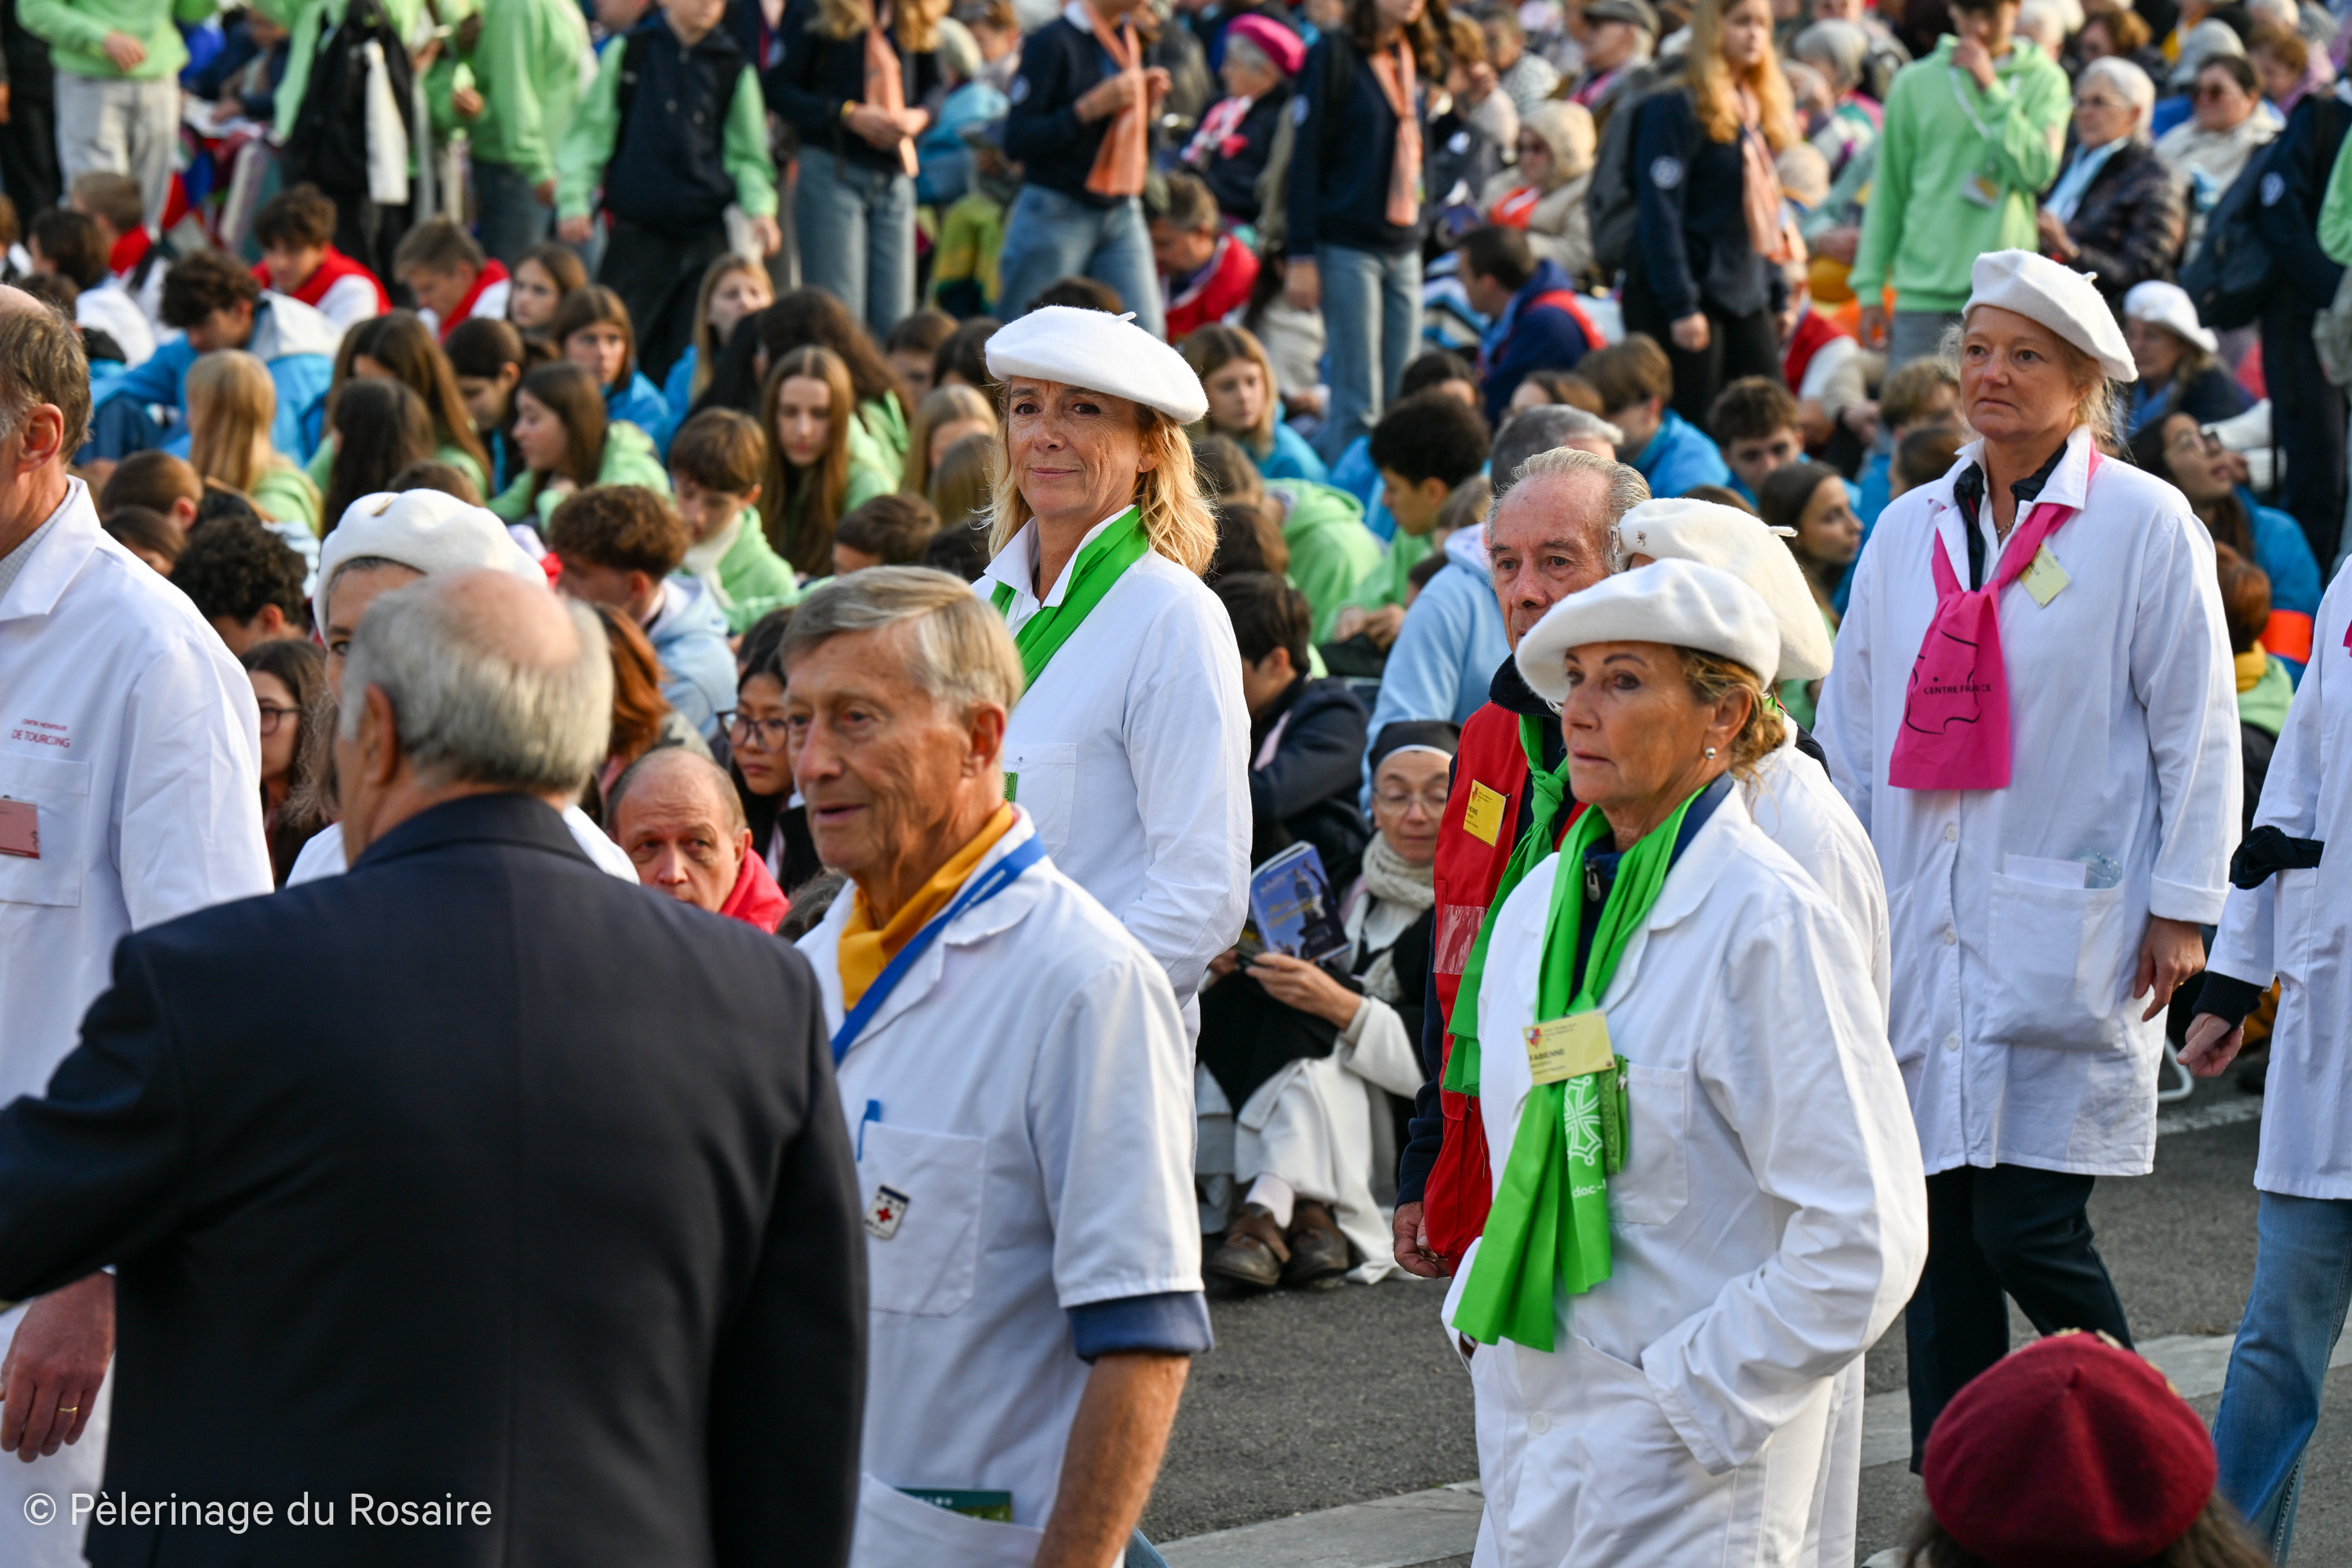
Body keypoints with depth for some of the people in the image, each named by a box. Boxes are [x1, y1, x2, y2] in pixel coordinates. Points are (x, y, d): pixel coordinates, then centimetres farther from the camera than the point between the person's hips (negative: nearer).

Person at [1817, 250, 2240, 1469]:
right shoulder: (1909, 530, 12)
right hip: (1924, 933, 5)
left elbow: (2195, 728, -3)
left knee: (2027, 1227, -10)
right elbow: (1852, 727, 17)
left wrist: (2181, 908, -7)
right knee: (1942, 1239, 5)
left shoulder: (2145, 525, -2)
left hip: (2067, 936, -5)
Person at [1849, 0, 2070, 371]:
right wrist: (1870, 290, 6)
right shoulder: (1916, 83, 8)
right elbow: (1887, 192, 10)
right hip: (1924, 290, 1)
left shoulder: (2044, 80, 7)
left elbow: (2038, 171, -8)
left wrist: (1992, 90, -9)